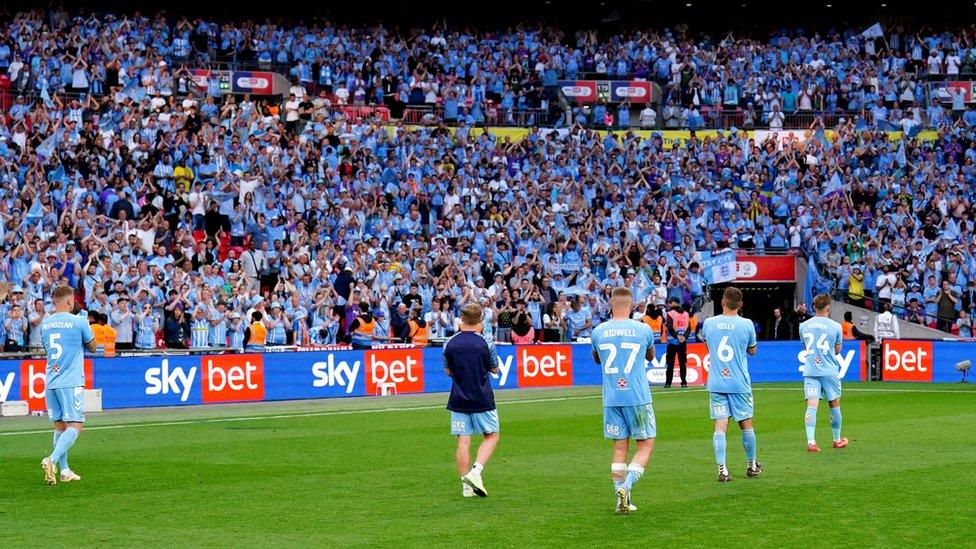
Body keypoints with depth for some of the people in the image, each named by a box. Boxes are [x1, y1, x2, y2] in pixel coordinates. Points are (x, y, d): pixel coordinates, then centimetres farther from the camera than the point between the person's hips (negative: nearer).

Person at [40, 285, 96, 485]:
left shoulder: (45, 324, 9)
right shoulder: (79, 321, -7)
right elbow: (92, 347, 8)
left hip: (51, 383, 6)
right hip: (71, 383, -6)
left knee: (60, 427, 12)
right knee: (75, 426, -5)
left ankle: (64, 471, 12)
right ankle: (52, 460, -25)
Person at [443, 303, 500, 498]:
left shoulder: (449, 344, -1)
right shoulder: (485, 343, -9)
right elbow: (495, 369, 4)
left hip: (459, 400, 3)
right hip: (482, 400, -3)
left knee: (463, 441, 4)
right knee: (492, 436, 11)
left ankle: (467, 485, 3)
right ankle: (476, 471, -9)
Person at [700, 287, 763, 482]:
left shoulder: (708, 323, -2)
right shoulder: (747, 324, -6)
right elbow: (752, 351, 10)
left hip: (716, 384, 1)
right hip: (740, 384, -1)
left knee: (720, 425, -2)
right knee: (746, 424, 13)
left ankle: (722, 469, -11)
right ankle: (752, 465, 27)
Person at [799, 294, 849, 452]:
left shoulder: (803, 326, 6)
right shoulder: (835, 326, -2)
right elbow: (837, 350, 9)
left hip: (810, 371, 2)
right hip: (829, 371, -2)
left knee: (811, 406, -7)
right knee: (834, 405, 14)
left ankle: (810, 441, -22)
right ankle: (837, 440, 27)